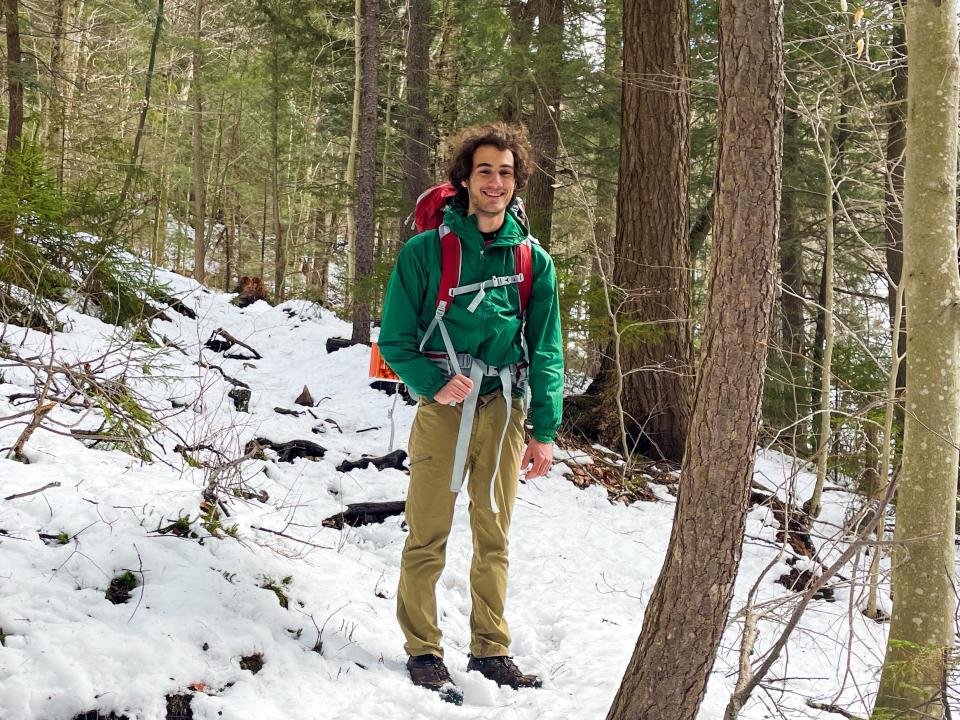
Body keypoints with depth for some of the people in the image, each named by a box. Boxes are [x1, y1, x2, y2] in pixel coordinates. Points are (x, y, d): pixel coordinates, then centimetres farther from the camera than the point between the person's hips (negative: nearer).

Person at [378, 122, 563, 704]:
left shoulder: (534, 261, 5)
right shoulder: (426, 251, -4)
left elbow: (545, 351, 6)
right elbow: (396, 339, -1)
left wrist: (545, 431, 0)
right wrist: (433, 386, -18)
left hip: (505, 412, 3)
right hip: (443, 410, -3)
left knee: (494, 538, 12)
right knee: (428, 540, 0)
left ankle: (491, 650, 23)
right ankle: (424, 652, 12)